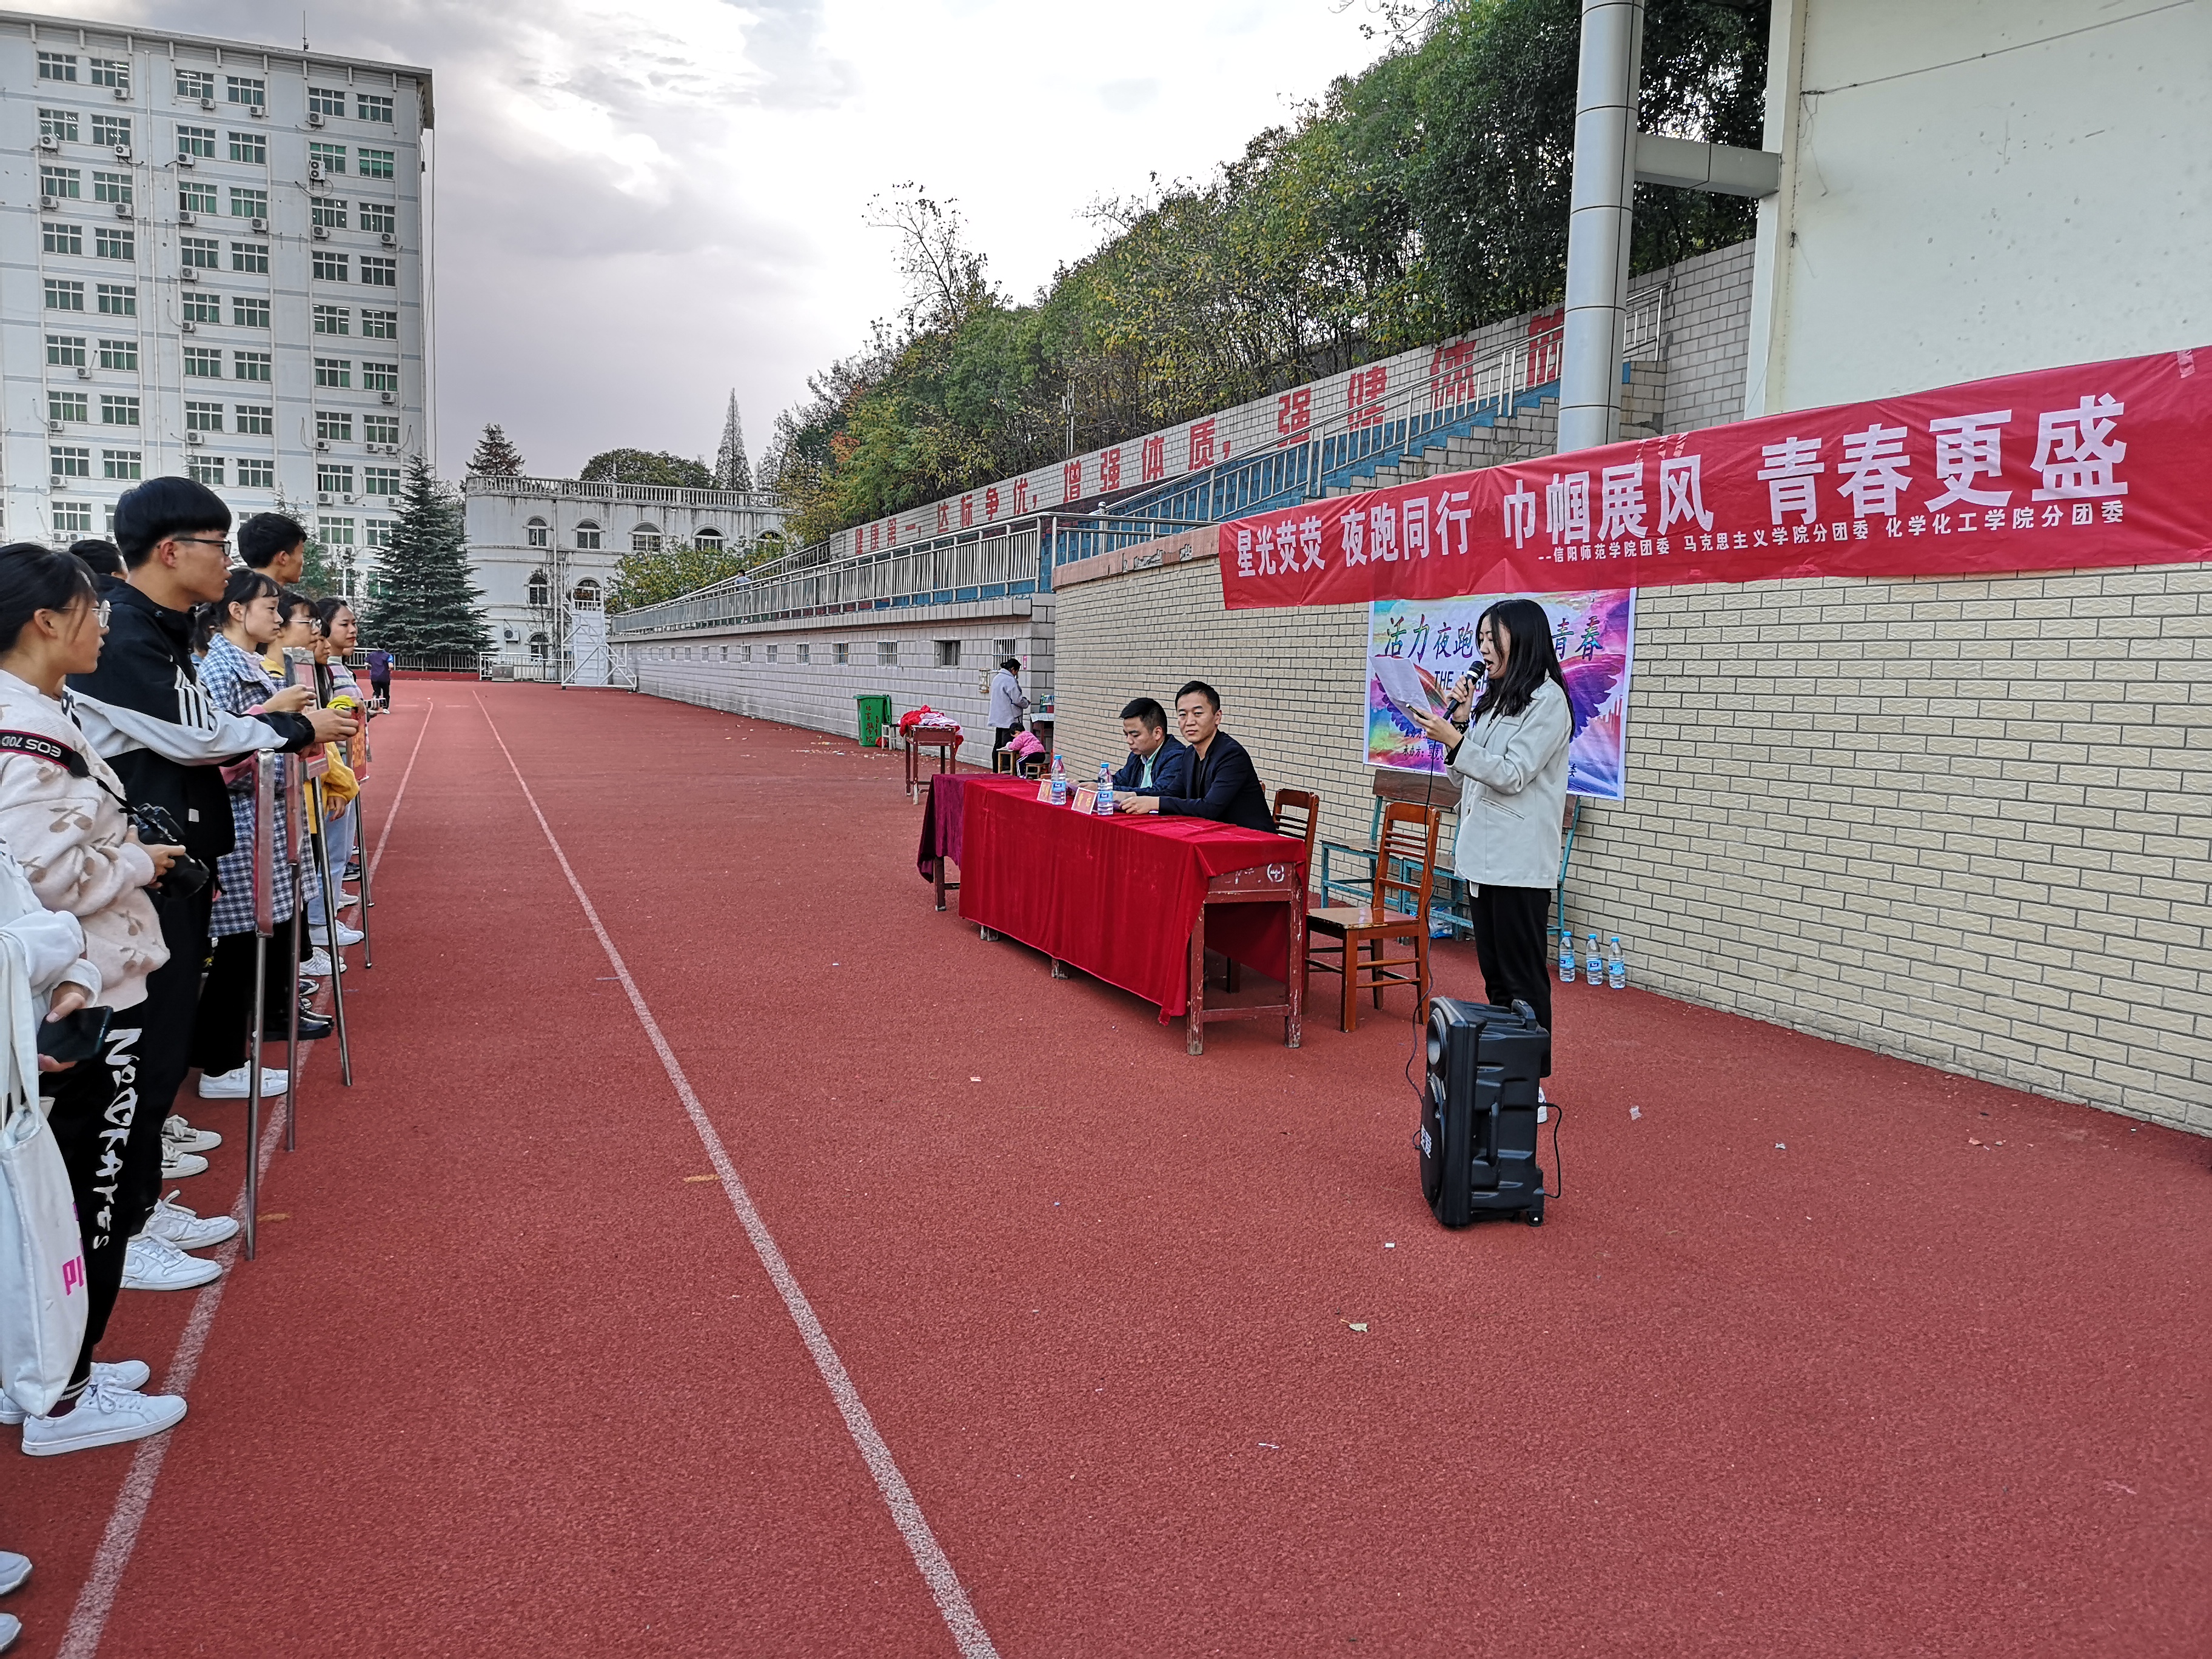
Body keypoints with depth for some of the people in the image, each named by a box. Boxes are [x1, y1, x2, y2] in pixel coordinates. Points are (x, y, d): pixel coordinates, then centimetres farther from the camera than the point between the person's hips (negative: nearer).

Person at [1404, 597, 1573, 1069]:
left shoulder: (1547, 700, -10)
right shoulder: (1496, 698, 17)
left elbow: (1512, 776, -17)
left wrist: (1453, 740, -24)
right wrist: (1460, 717, 6)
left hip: (1520, 863, -9)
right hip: (1484, 854, 9)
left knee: (1523, 977, -2)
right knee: (1494, 974, 14)